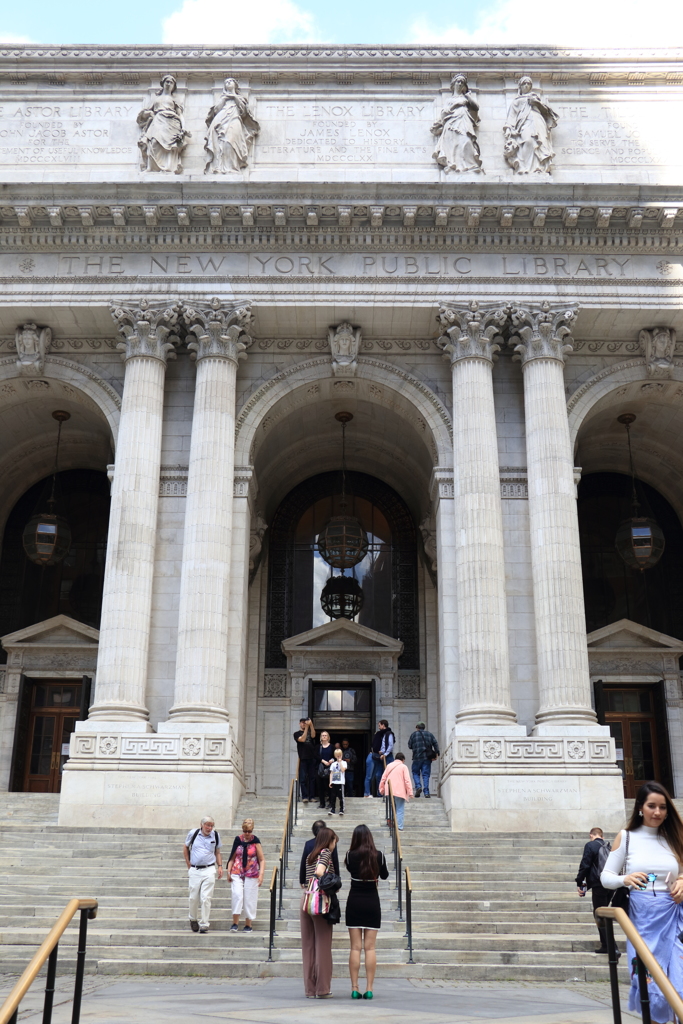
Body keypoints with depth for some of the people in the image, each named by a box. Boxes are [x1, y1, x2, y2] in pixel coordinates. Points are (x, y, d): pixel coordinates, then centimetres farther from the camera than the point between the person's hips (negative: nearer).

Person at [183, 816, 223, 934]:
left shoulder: (215, 835, 3)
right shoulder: (193, 833, -1)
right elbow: (185, 848, 14)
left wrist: (220, 866, 5)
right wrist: (189, 865, 9)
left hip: (209, 870, 0)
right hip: (194, 870, 0)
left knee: (206, 898, -6)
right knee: (194, 898, 5)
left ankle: (204, 925, 1)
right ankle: (193, 919, 31)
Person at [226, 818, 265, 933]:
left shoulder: (255, 841, -4)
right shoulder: (238, 839, 1)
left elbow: (262, 859, -2)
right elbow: (232, 857, 10)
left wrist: (261, 874, -11)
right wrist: (228, 871, 4)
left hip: (251, 875, -1)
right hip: (237, 873, 1)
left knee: (250, 899, 1)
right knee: (237, 895, -15)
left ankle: (248, 925, 14)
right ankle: (235, 922, -8)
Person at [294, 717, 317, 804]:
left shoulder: (309, 731, 19)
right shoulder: (297, 733, 9)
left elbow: (313, 736, -2)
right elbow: (302, 739, -9)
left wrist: (311, 725, -12)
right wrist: (306, 727, -13)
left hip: (312, 758, 3)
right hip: (303, 758, -3)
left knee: (313, 777, 1)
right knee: (303, 778, -7)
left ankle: (312, 796, 2)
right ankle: (304, 796, -8)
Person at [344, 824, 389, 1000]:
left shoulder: (351, 855, -8)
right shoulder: (378, 855, -6)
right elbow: (384, 875, 10)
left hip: (354, 903, 0)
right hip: (372, 902, 1)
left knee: (355, 947, 3)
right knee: (370, 948, 4)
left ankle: (354, 989, 2)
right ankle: (369, 989, 1)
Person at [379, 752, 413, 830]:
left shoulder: (389, 766, 13)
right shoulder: (403, 767, 0)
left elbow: (383, 778, 12)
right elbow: (407, 780, -8)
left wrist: (381, 789, 21)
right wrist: (410, 792, -8)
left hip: (389, 791, 4)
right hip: (400, 792, -4)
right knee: (400, 810, -1)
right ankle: (399, 827, -8)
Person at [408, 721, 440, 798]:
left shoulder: (413, 734, 6)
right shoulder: (430, 734, 13)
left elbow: (409, 745, 8)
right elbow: (435, 744, 4)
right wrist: (437, 753, 2)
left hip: (417, 757, -2)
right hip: (427, 758, 2)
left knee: (415, 773, 13)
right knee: (426, 775, 4)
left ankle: (418, 786, -9)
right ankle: (426, 793, -3)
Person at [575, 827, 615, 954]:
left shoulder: (590, 845, -5)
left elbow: (584, 865, -9)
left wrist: (579, 883, -2)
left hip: (598, 885, -7)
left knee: (600, 916, -1)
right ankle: (605, 945, 20)